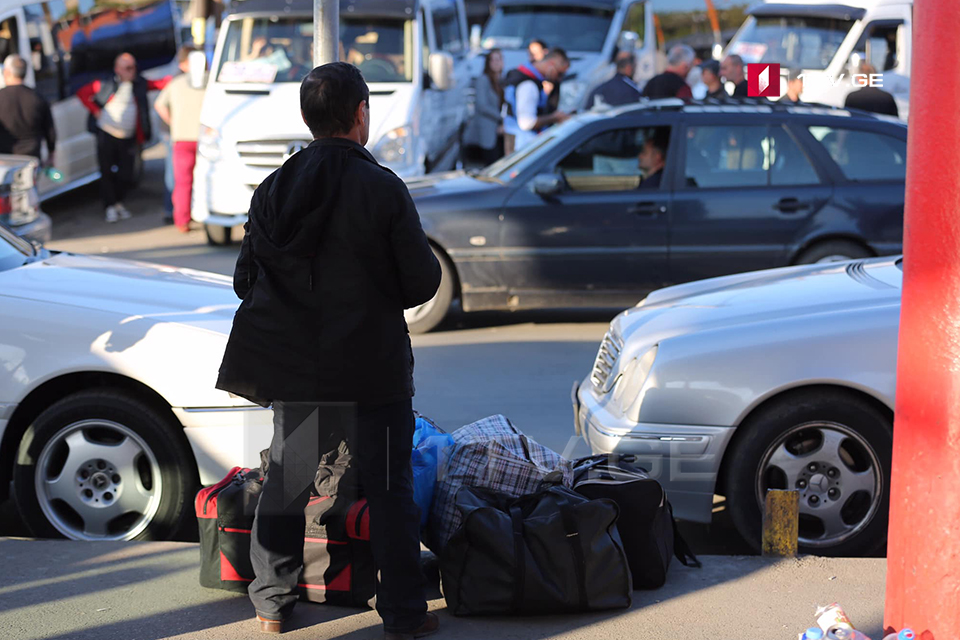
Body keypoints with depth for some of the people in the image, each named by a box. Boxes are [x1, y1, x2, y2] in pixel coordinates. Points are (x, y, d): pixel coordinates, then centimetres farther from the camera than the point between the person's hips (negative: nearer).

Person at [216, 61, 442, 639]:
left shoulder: (273, 190, 0)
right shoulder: (383, 190, -13)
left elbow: (246, 281, 5)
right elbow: (423, 283, -10)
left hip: (294, 372, 4)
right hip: (373, 372, -4)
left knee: (285, 483, 17)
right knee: (390, 492, 6)